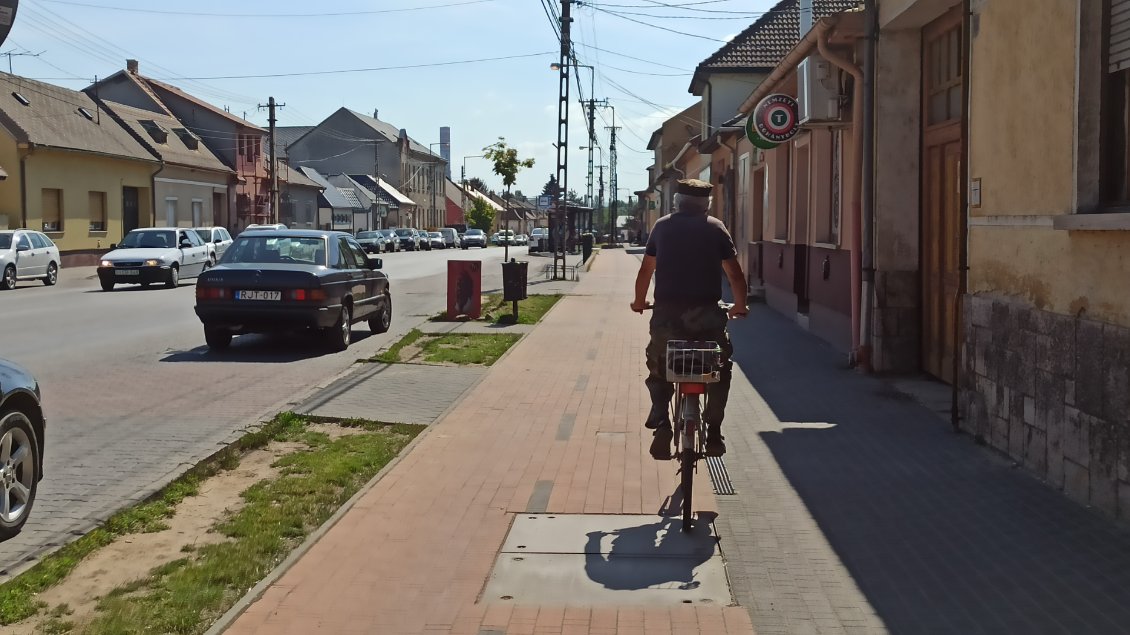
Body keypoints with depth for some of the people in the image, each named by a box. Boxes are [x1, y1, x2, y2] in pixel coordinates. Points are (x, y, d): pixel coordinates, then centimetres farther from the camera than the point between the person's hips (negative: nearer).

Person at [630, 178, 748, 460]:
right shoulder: (716, 228, 8)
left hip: (667, 312, 1)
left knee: (658, 368, 18)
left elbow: (645, 270, 12)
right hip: (706, 313, -1)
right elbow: (735, 274, 7)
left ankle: (661, 421, -4)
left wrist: (639, 302, 27)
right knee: (721, 367, 20)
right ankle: (714, 432, 12)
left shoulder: (662, 226, 10)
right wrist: (740, 306, 23)